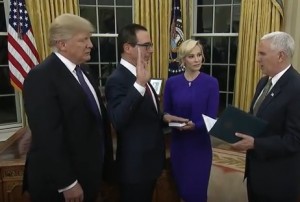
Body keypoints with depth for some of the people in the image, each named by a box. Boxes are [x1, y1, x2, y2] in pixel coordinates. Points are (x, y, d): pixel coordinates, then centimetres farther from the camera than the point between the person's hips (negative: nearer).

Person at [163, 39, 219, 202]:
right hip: (178, 143, 3)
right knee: (181, 188, 17)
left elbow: (211, 118, -10)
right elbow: (165, 113, 3)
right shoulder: (172, 82, -1)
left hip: (200, 144, -2)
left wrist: (194, 125, -27)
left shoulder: (211, 83, -8)